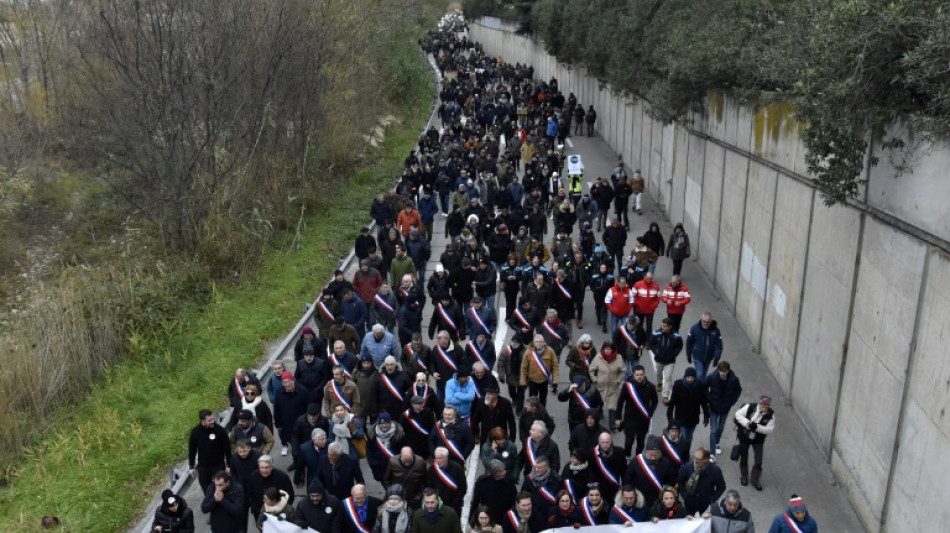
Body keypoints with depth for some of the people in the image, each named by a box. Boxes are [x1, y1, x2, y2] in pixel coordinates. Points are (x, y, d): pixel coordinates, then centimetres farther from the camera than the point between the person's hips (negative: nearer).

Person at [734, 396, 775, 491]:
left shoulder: (771, 414, -16)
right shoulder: (750, 407, -20)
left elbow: (770, 429, -19)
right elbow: (738, 414, -17)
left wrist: (757, 427, -34)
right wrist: (747, 424, -31)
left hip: (758, 440, 0)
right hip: (744, 437, 0)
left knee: (758, 461, -2)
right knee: (743, 458, 13)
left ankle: (755, 480, 21)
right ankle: (744, 477, 37)